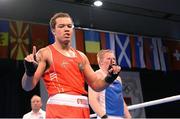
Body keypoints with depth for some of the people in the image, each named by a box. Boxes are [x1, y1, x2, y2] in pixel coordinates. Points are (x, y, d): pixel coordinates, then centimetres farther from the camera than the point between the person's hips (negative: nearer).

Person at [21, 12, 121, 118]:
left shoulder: (81, 56, 17)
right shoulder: (45, 53, 1)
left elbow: (95, 84, 20)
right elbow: (27, 86, -5)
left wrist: (109, 78, 0)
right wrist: (29, 72, -26)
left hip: (83, 108, 6)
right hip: (59, 106, -6)